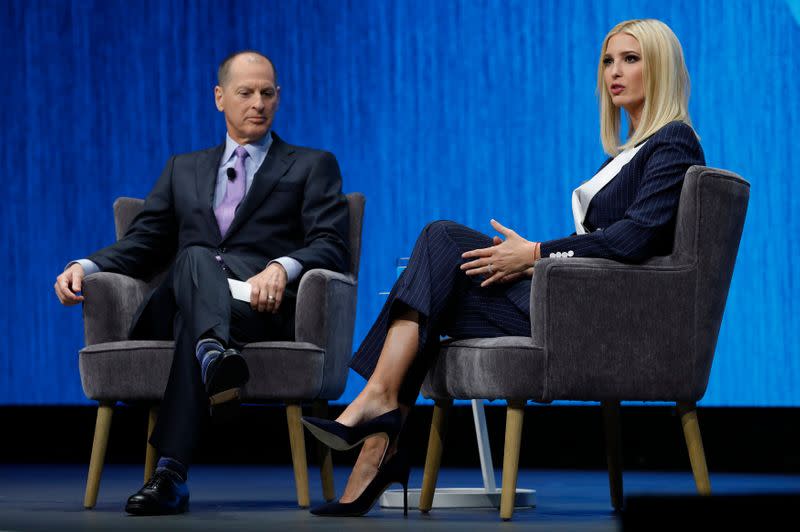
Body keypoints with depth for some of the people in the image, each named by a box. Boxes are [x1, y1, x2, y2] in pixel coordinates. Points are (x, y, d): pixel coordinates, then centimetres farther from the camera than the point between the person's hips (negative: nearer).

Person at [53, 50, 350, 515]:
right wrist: (87, 266, -2)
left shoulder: (313, 167, 20)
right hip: (179, 301, 3)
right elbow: (144, 244, 21)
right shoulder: (185, 170, 31)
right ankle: (215, 354, -69)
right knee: (196, 256, -36)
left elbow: (332, 246, 4)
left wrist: (283, 267, -19)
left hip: (265, 305, -3)